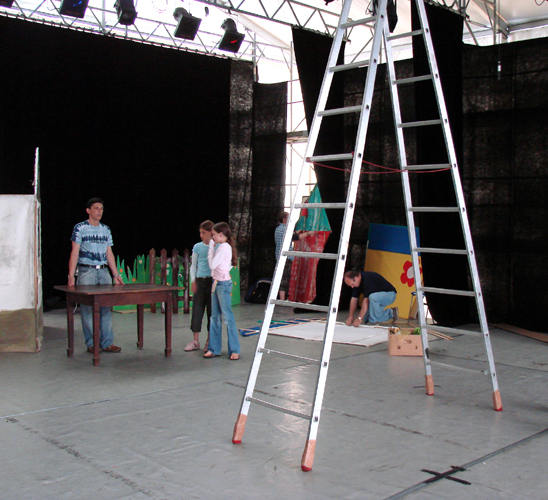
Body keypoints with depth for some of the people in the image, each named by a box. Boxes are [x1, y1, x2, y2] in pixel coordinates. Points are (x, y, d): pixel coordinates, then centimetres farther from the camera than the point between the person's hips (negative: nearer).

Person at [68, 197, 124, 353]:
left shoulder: (106, 229, 14)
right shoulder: (80, 228, -1)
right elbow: (74, 252, -7)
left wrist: (116, 274, 10)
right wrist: (71, 275, -16)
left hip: (104, 271, 5)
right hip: (86, 271, -4)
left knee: (106, 307, 3)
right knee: (88, 308, -1)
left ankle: (107, 343, 8)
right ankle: (91, 343, 6)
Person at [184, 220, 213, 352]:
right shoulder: (197, 247, 6)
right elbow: (193, 266, 12)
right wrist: (193, 281, 3)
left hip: (213, 282, -3)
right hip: (200, 281, 3)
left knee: (212, 311, 4)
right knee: (197, 310, 3)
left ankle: (209, 341, 16)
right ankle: (195, 341, 12)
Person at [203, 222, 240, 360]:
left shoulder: (224, 247, -15)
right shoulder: (221, 246, 14)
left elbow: (212, 265, -17)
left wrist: (211, 248, -9)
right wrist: (213, 247, 14)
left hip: (223, 283, -10)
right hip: (216, 283, 10)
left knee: (227, 316, -6)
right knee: (215, 317, 11)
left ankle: (234, 350, 0)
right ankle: (214, 349, 16)